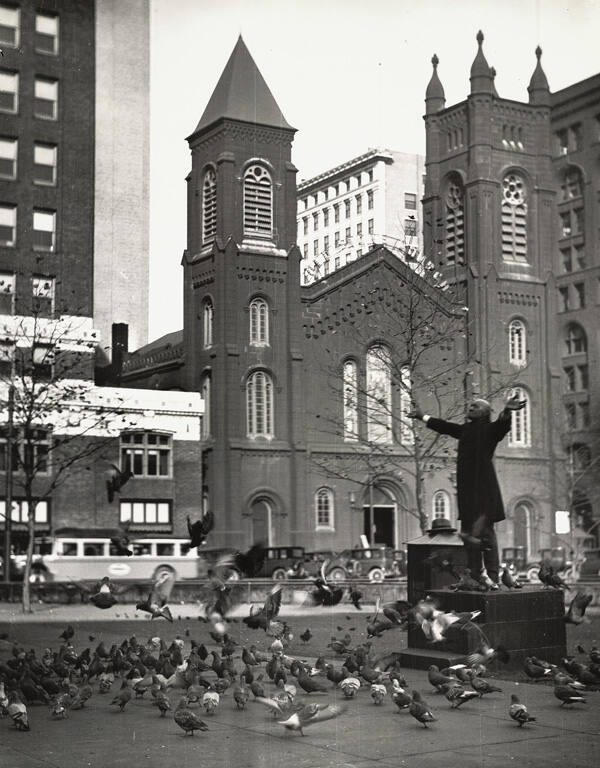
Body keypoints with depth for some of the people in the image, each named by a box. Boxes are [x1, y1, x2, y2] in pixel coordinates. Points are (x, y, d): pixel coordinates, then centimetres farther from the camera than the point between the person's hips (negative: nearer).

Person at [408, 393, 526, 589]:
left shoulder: (490, 429, -2)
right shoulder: (465, 430, 18)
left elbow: (502, 425, -23)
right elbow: (443, 426, 32)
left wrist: (506, 411, -44)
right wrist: (423, 416, 42)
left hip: (484, 488, -7)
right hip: (466, 488, 7)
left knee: (484, 531, -9)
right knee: (468, 530, 8)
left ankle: (492, 577, -7)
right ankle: (475, 575, 14)